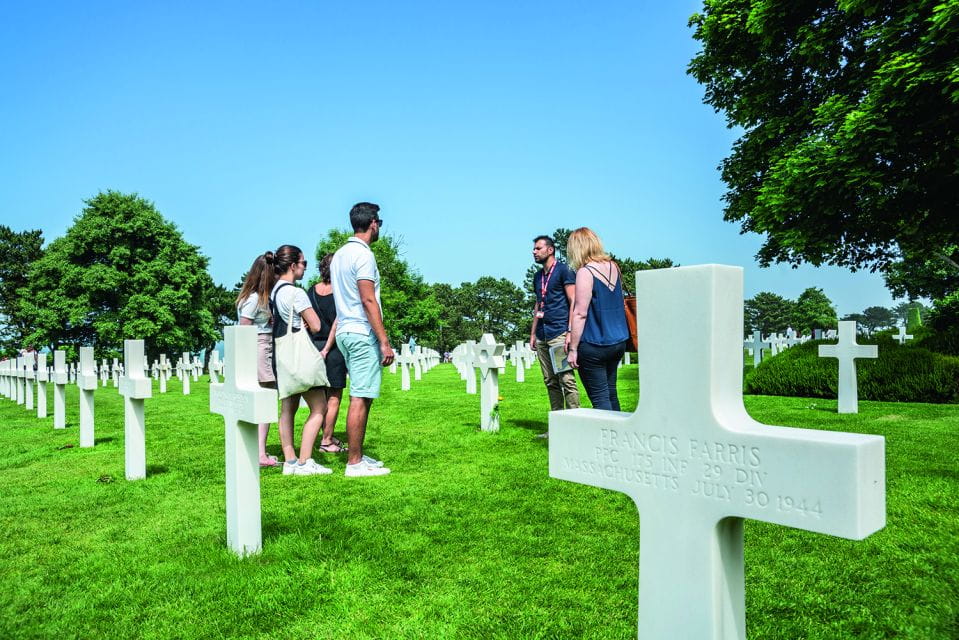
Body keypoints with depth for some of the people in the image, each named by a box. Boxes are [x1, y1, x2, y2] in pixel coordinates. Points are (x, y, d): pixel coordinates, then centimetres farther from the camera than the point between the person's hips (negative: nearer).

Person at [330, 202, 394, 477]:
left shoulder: (340, 254, 17)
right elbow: (368, 300, -18)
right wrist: (384, 341, -17)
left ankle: (357, 456, 19)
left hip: (345, 331, 10)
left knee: (361, 396, 14)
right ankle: (355, 463, -2)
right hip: (363, 333, -10)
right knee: (360, 398, -6)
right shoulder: (363, 254, -12)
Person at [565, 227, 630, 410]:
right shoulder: (613, 267, 8)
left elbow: (580, 313, -18)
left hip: (593, 346, -8)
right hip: (618, 341, 8)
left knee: (599, 397, -2)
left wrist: (572, 349, -14)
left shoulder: (585, 272, -15)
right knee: (611, 393, 17)